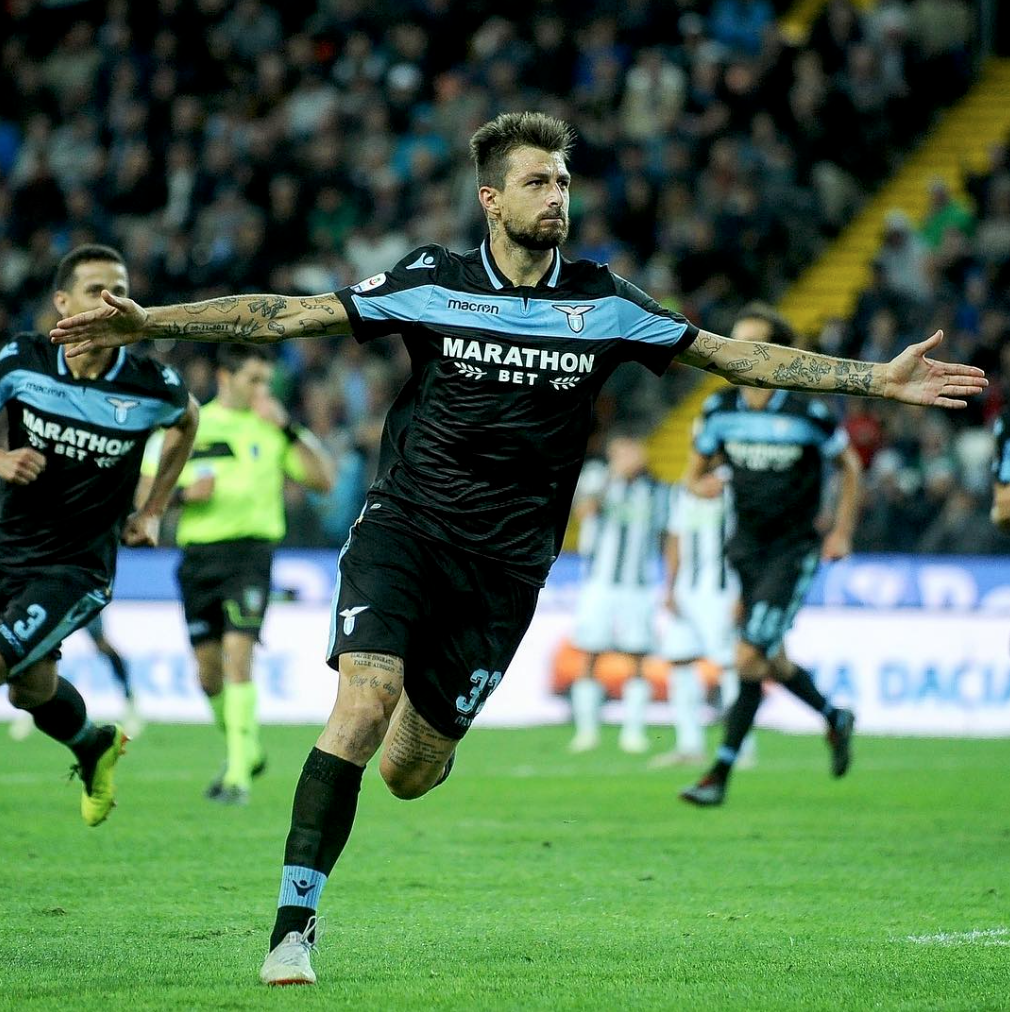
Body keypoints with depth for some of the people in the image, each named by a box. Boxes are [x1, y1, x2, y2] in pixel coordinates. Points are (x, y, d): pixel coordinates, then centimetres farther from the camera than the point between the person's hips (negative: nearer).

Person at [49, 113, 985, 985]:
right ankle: (294, 924, -17)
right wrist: (147, 323, -10)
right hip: (405, 527, -2)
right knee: (362, 706, -24)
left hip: (504, 566, 2)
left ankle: (429, 724, 44)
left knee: (409, 774, 4)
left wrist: (877, 379, 2)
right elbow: (286, 316, -2)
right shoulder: (433, 286, -3)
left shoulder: (602, 304, 2)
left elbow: (733, 356, 7)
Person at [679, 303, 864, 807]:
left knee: (749, 657, -14)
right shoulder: (719, 410, -1)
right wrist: (702, 484, -14)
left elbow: (849, 465, 3)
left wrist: (841, 532, 0)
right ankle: (835, 718, 41)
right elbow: (695, 470, 10)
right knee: (771, 662, 14)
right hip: (747, 549, 5)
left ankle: (721, 771, -7)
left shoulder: (808, 415, -13)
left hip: (793, 551, -5)